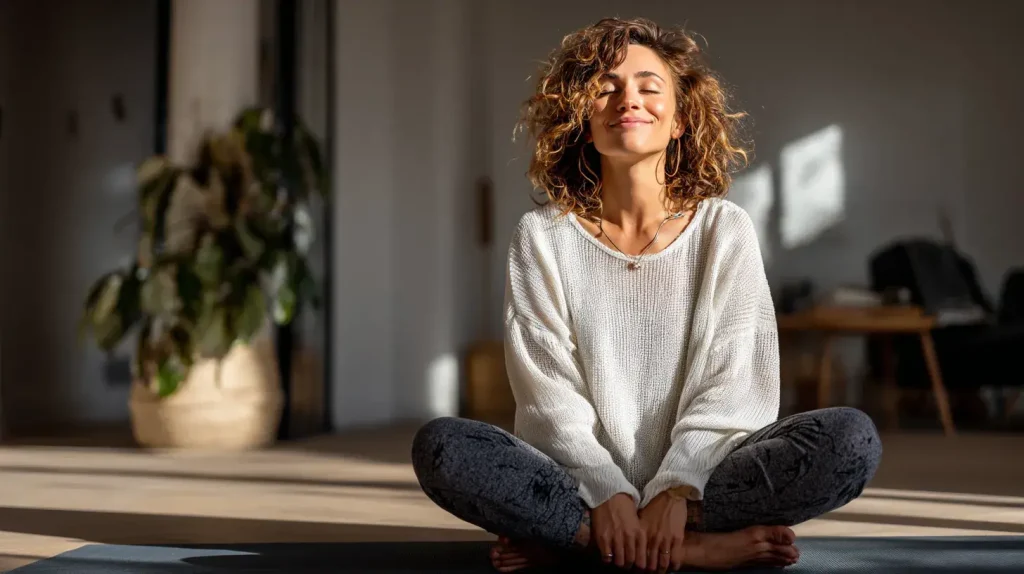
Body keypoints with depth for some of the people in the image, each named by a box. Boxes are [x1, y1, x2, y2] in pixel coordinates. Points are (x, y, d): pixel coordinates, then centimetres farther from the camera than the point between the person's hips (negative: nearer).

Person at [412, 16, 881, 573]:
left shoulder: (724, 229, 3)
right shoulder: (542, 236, 2)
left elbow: (732, 385, -4)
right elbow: (549, 391, -4)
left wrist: (675, 489, -18)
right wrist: (606, 491, -18)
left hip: (698, 480, 1)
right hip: (584, 483, 0)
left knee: (852, 438, -24)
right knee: (441, 445, -27)